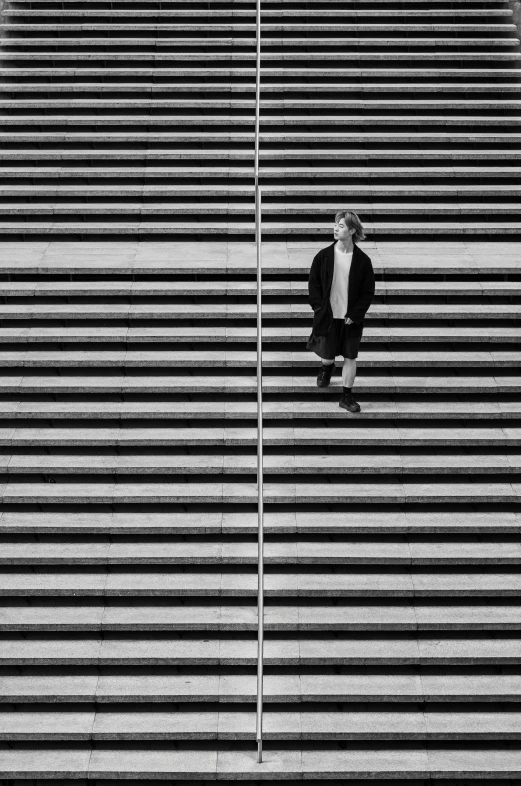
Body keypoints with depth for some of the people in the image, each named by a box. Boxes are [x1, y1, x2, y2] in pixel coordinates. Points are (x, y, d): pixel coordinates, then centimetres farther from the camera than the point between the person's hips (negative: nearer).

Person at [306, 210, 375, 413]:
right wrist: (318, 306, -7)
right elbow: (313, 283, 3)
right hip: (328, 316, 1)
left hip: (351, 319, -1)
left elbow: (368, 292, -4)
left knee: (350, 357, 3)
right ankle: (327, 367, 47)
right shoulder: (324, 256, -5)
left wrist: (355, 314, -11)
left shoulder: (362, 260, -8)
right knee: (327, 353, 12)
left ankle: (347, 396, 13)